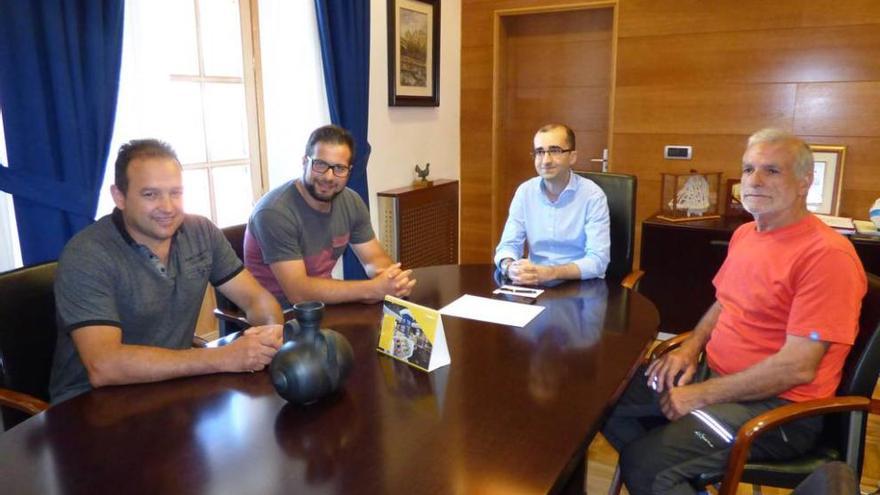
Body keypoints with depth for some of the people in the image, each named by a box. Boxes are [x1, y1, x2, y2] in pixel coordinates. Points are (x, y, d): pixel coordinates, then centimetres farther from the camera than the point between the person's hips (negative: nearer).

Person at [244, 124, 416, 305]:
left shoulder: (351, 202, -2)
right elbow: (298, 292, -25)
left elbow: (375, 258, 3)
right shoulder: (274, 212, -22)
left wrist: (393, 278, -20)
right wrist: (374, 288, -28)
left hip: (322, 304, 6)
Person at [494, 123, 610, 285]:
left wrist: (550, 272, -31)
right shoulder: (524, 192, 2)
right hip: (535, 284, 4)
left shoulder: (592, 195, -9)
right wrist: (510, 267, -23)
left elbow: (598, 260, -16)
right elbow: (508, 244, 1)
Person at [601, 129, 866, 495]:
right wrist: (691, 347, 1)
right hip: (717, 377, 9)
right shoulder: (745, 233, 8)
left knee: (644, 463, -22)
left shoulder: (827, 254, -20)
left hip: (777, 406, -8)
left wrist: (702, 395, -19)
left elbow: (798, 367, -24)